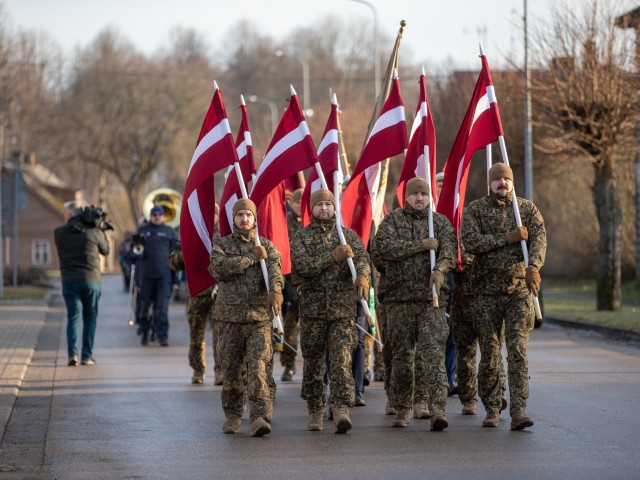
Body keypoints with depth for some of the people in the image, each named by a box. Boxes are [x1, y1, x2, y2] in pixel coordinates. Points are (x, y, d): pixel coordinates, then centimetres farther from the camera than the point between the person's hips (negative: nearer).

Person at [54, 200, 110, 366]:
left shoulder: (59, 233, -3)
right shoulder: (94, 232, -5)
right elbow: (105, 250, 10)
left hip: (69, 281, 0)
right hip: (92, 280, 0)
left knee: (73, 317, 2)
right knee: (90, 318, 11)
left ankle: (73, 354, -15)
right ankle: (86, 355, 9)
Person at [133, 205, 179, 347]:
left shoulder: (169, 232, 9)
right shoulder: (142, 231, 12)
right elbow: (135, 255, 14)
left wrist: (175, 280, 1)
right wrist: (137, 280, 1)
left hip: (164, 276, -2)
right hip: (146, 276, 2)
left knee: (162, 308, -7)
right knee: (144, 307, 7)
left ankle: (163, 336, -7)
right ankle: (144, 333, 24)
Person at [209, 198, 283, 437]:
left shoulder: (266, 245, 10)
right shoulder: (221, 244, 9)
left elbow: (274, 268, -10)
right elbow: (219, 267, -12)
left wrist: (275, 290, -31)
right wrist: (252, 258, -10)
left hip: (259, 317, -1)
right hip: (230, 316, 1)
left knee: (258, 367, -13)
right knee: (231, 370, 6)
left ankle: (260, 418, -19)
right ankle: (232, 415, 22)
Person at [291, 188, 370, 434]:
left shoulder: (348, 235, 9)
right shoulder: (301, 238, 5)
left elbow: (362, 257, -8)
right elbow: (304, 266, -11)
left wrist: (362, 275, -30)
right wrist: (334, 257, -20)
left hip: (343, 308, 0)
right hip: (312, 308, 0)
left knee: (341, 359, -12)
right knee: (313, 361, 7)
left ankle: (342, 409, -20)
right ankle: (314, 411, 20)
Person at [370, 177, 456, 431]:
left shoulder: (440, 222, 12)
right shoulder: (392, 220, 8)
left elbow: (449, 248, -6)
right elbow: (382, 248, -10)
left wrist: (440, 268, -28)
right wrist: (421, 245, -12)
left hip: (431, 298, 0)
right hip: (400, 298, 0)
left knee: (435, 352, -12)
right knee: (402, 355, 6)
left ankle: (438, 409, -18)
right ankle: (402, 410, 17)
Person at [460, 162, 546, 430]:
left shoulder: (528, 209, 8)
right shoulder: (475, 210, 4)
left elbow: (539, 237, -7)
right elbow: (470, 241, -12)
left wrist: (533, 266, -26)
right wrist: (508, 238, -16)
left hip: (520, 290, 0)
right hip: (488, 292, 0)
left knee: (518, 350, -10)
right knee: (489, 353, 5)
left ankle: (518, 411, -15)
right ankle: (491, 410, 17)